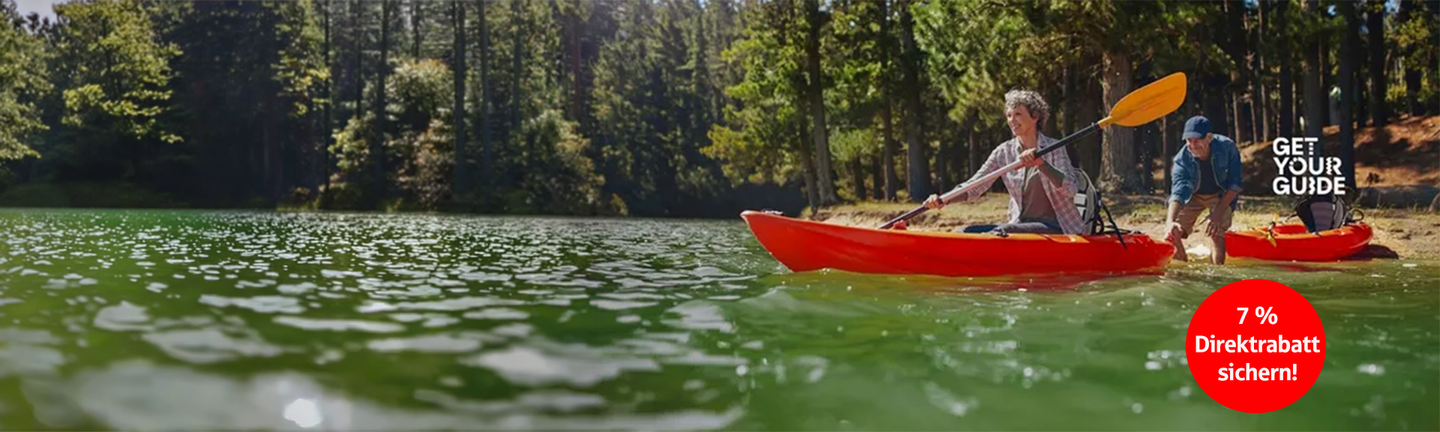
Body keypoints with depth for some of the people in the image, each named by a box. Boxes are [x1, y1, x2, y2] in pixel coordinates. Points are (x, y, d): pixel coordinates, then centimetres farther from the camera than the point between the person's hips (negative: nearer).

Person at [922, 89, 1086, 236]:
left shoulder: (1053, 149, -5)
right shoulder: (1004, 152, 6)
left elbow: (1071, 189, -18)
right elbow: (974, 186, 0)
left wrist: (1041, 163, -33)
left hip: (1053, 228, -5)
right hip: (1020, 225, 5)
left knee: (1002, 232, -33)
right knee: (966, 233, -17)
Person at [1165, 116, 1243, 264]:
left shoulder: (1227, 147, -28)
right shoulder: (1182, 160, -29)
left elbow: (1234, 184, -21)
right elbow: (1178, 192, -40)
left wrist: (1218, 212, -29)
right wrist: (1170, 221, -57)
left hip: (1222, 196, -1)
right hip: (1193, 196, 1)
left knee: (1217, 234, -23)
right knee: (1172, 232, -12)